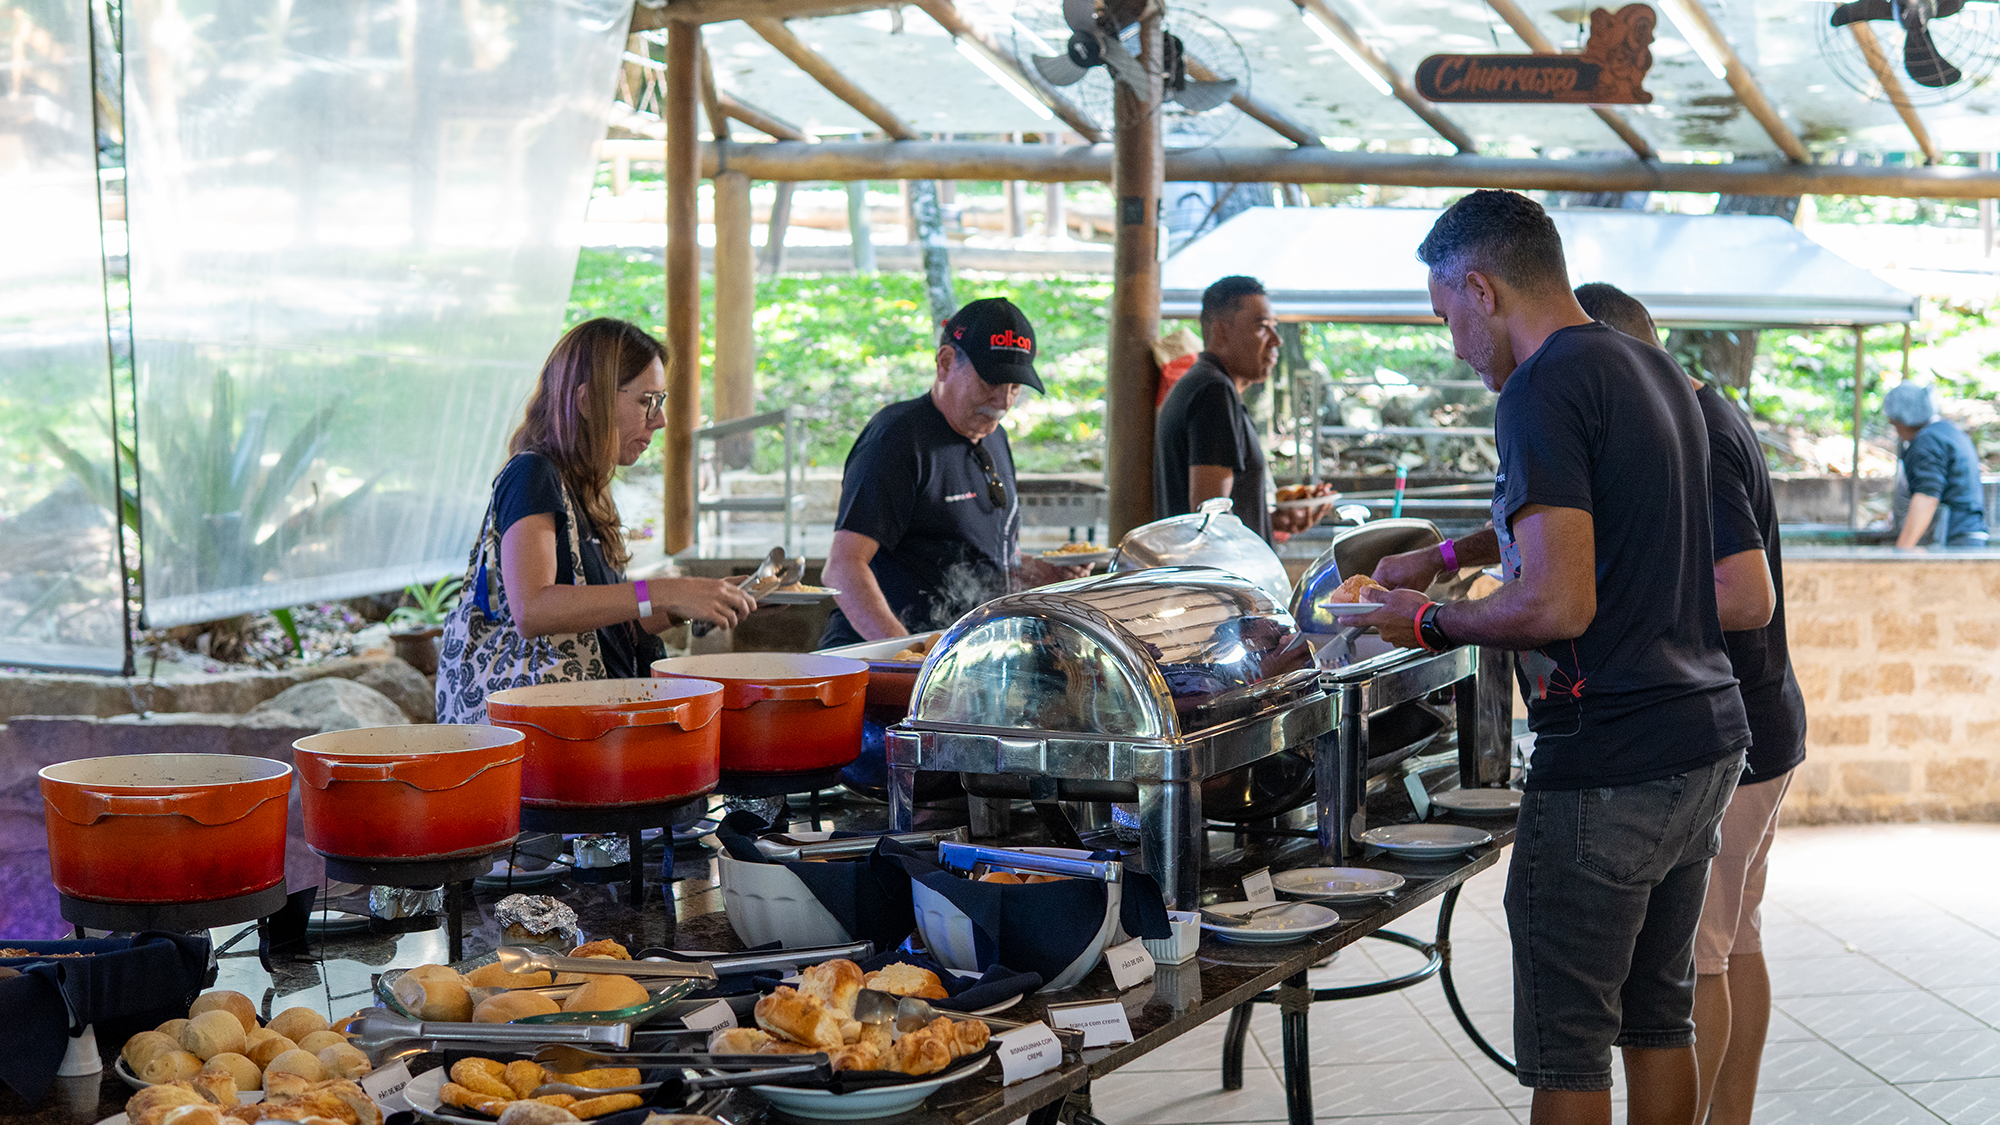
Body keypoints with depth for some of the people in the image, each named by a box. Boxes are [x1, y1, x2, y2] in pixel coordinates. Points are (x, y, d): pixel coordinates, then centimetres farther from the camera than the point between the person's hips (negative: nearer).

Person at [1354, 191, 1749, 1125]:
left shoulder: (1542, 391, -16)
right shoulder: (1654, 369, 14)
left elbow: (1559, 603, -23)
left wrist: (1429, 622, -8)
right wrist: (1449, 554, 31)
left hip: (1608, 767, -9)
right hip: (1706, 740, 9)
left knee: (1566, 1047, 0)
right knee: (1657, 1017, 18)